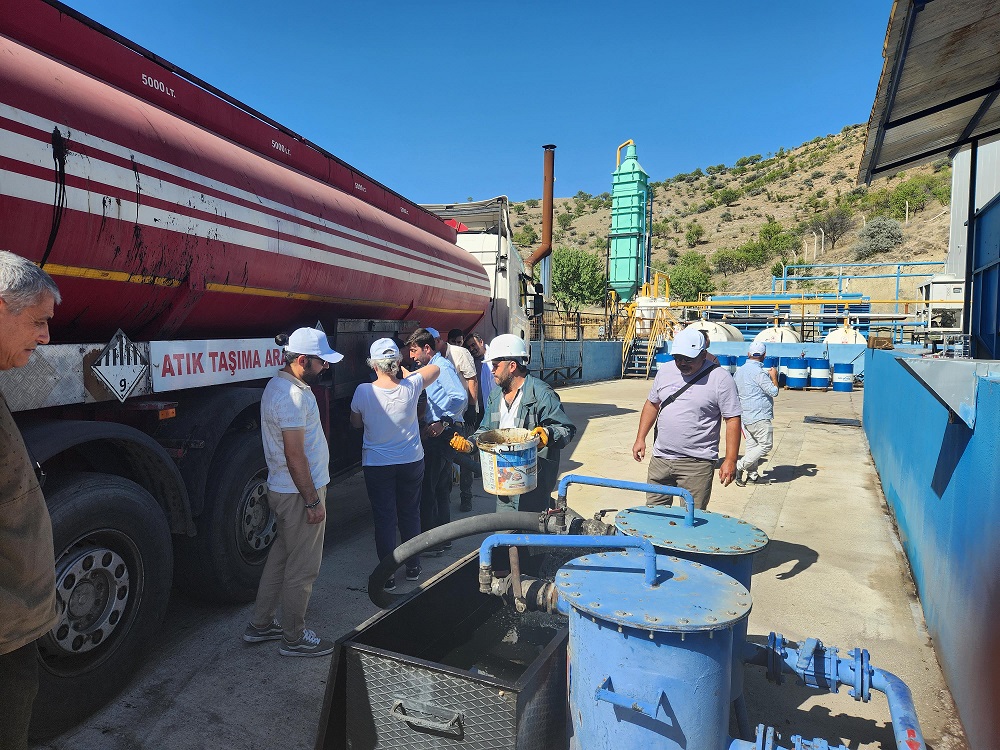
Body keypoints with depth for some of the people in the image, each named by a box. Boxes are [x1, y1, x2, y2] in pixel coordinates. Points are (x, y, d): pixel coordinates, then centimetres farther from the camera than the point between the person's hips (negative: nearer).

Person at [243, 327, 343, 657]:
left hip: (281, 489, 11)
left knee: (281, 556, 22)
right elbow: (295, 456, -24)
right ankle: (294, 638, 20)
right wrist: (313, 501, -20)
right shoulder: (292, 396, -24)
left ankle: (260, 625, 35)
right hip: (299, 493, -11)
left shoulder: (279, 385, 9)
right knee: (302, 568, 4)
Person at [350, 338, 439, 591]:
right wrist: (404, 372, 11)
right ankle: (413, 567, 30)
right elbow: (435, 369, 6)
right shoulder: (410, 387, -14)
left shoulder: (363, 392, -16)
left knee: (384, 518, 8)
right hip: (411, 461, 2)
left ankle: (387, 575, 15)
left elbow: (356, 423, 2)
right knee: (410, 514, 17)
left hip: (377, 465, -2)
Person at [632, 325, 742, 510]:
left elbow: (732, 420, -8)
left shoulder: (720, 378, -8)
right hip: (660, 459, 5)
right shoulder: (665, 371, 7)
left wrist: (731, 460, -13)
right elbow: (652, 404, 18)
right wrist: (640, 438, 11)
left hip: (697, 464, -5)